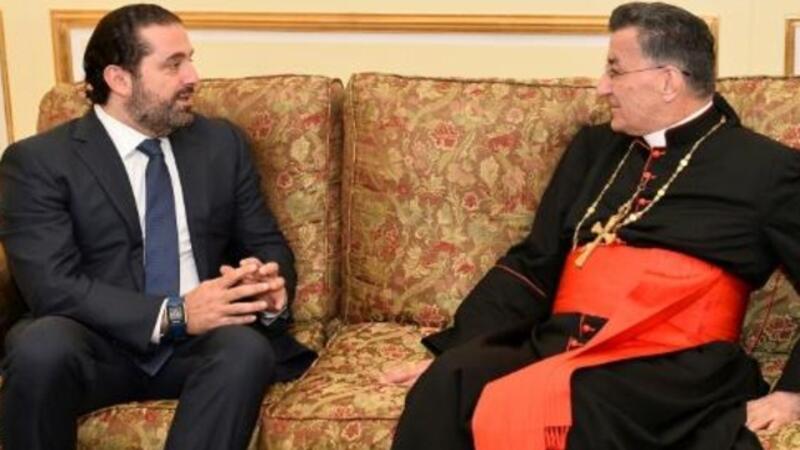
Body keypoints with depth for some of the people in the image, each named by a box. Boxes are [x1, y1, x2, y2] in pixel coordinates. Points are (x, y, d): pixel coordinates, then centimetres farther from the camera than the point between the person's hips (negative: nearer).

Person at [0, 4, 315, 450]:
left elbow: (267, 244, 12)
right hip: (100, 346, -2)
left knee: (248, 349, -32)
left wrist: (271, 286, -14)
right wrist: (173, 314, -24)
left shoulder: (223, 143, 10)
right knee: (41, 348, -35)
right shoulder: (39, 161, -3)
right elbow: (52, 285, -13)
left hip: (202, 340, 2)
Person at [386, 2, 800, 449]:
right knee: (446, 383, -26)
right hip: (557, 346, 5)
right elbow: (534, 264, 17)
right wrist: (454, 352, 7)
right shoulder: (593, 148, 20)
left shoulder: (764, 168, 5)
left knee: (508, 411, -33)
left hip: (670, 369, -5)